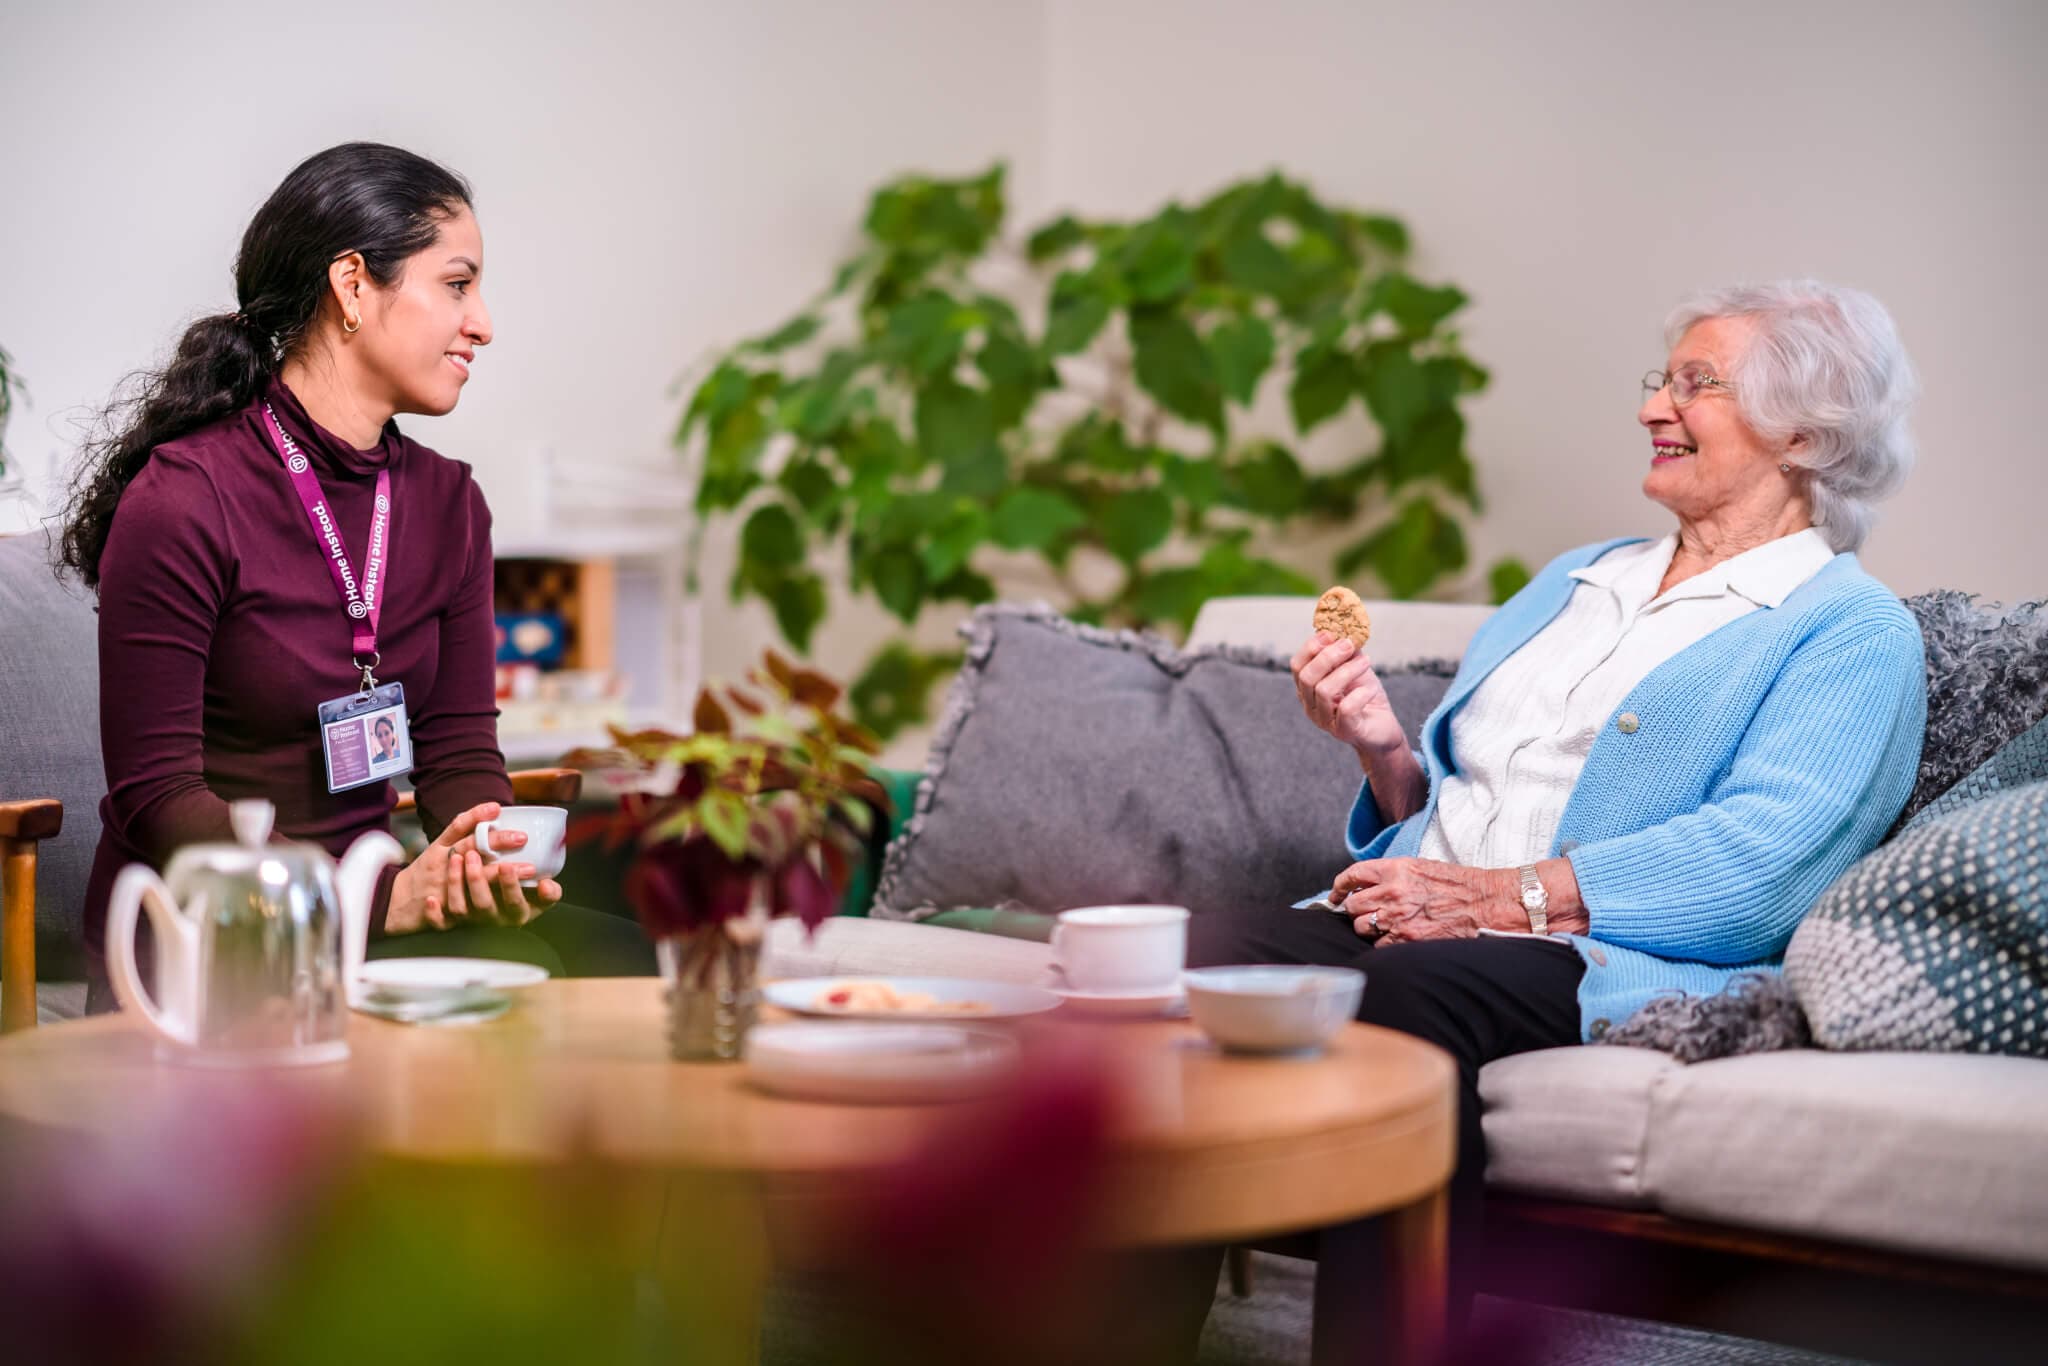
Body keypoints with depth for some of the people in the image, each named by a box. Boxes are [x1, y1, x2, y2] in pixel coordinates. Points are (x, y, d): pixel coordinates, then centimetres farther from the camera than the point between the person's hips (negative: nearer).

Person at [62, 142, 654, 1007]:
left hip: (367, 918, 7)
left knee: (611, 959, -19)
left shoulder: (449, 504, 9)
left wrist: (491, 865, -17)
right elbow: (158, 798, -15)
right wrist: (388, 896, -26)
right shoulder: (180, 504, -12)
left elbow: (460, 748, 8)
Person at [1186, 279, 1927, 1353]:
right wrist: (1381, 748, 6)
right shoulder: (1574, 580, 30)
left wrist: (1502, 895, -18)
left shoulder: (1853, 631, 6)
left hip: (1609, 961, -6)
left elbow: (1753, 859, -11)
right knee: (1205, 950, -25)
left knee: (1413, 990, -38)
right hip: (1412, 923, 6)